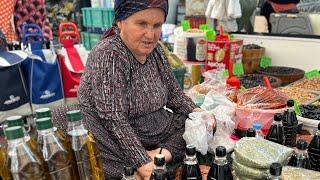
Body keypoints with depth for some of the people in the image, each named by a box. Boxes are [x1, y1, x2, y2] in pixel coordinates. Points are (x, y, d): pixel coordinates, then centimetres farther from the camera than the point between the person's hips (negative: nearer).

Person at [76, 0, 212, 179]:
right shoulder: (107, 56, -21)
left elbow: (173, 92, 13)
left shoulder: (155, 51, 2)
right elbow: (115, 121, -25)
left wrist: (195, 111, -3)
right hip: (119, 142, -8)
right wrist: (143, 163, -28)